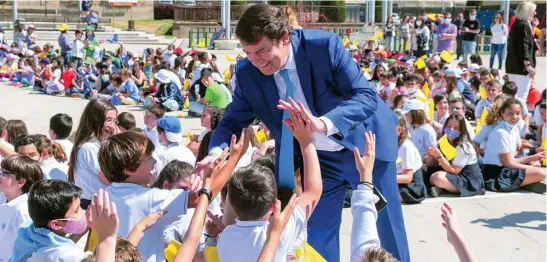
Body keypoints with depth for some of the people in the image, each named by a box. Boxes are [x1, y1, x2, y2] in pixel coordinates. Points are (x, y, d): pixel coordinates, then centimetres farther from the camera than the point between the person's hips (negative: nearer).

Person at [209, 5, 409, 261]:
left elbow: (367, 96, -29)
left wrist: (322, 123, -47)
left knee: (387, 228, 13)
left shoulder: (325, 45, -28)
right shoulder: (247, 72, -16)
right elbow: (233, 121, -6)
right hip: (314, 159, 3)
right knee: (317, 237, 10)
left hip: (365, 145, -3)